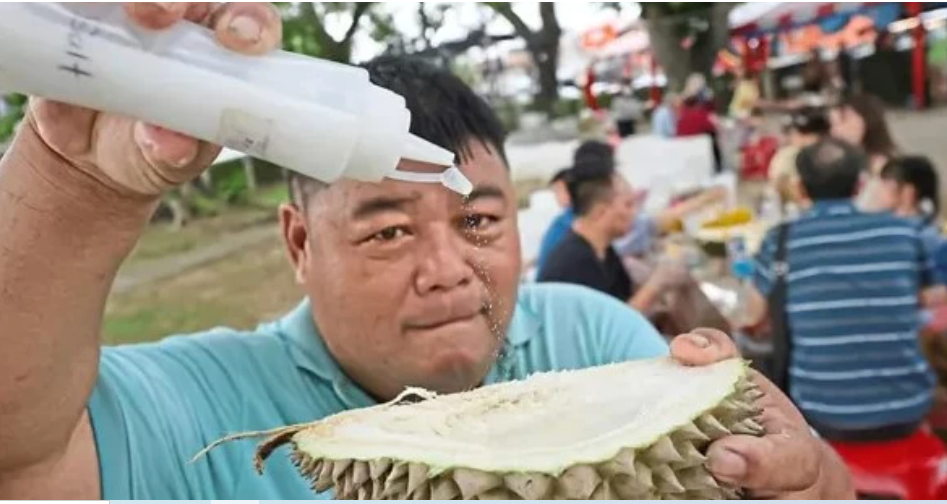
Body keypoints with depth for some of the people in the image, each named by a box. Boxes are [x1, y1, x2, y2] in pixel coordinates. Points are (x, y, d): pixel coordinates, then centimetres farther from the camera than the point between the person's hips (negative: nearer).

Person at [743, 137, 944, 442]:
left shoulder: (781, 241, -7)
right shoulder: (902, 232, -2)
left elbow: (756, 316, 10)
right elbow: (933, 298, 17)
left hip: (825, 418, -2)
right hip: (907, 413, 2)